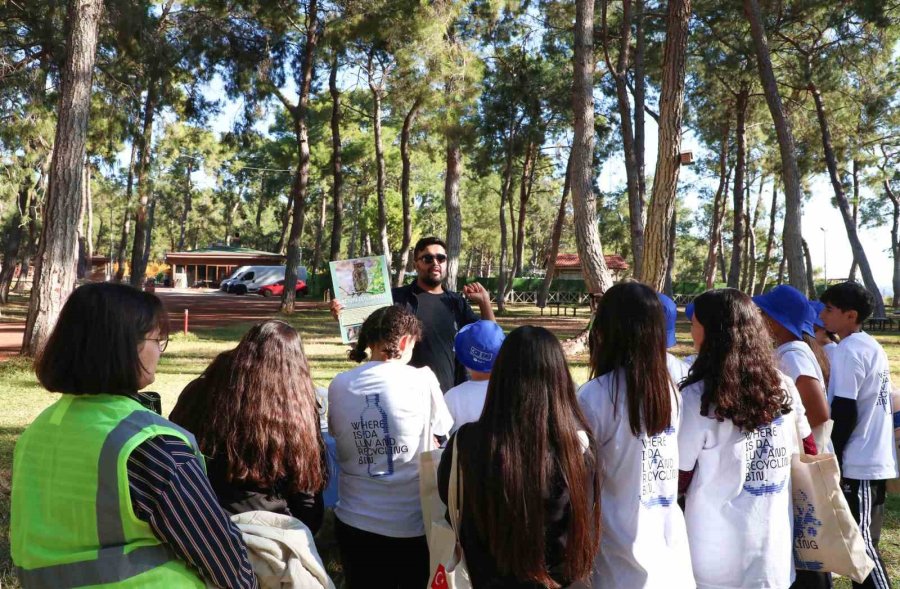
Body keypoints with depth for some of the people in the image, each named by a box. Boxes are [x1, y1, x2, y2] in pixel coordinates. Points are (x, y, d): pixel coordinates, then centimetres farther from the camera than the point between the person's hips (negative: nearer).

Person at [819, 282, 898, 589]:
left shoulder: (848, 350, -15)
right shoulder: (872, 346, 12)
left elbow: (845, 414, -19)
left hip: (857, 462, -9)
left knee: (860, 541, -3)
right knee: (865, 540, 14)